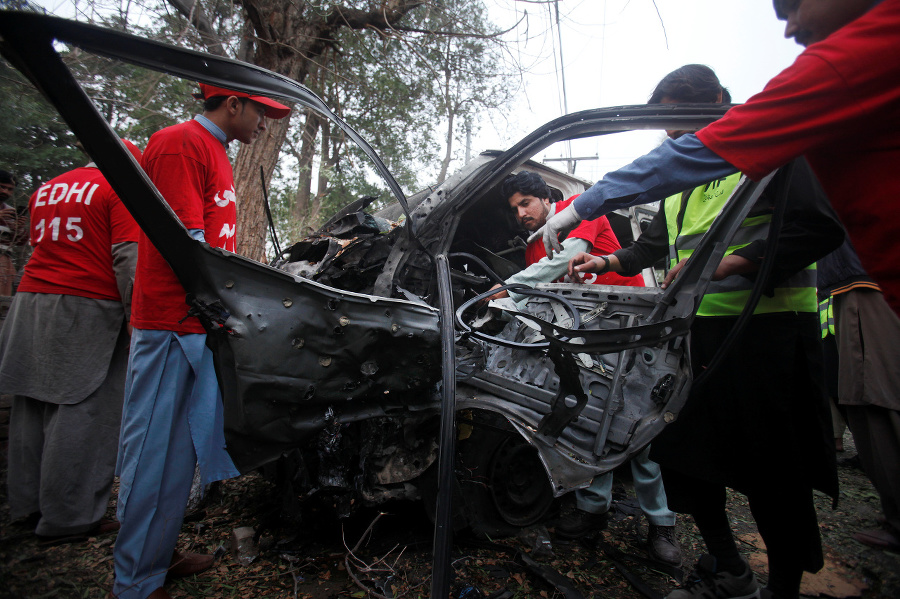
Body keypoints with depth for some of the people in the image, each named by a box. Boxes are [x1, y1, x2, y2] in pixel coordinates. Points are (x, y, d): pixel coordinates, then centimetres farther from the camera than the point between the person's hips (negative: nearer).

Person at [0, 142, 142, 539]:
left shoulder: (46, 190, 19)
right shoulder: (121, 191, -4)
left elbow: (39, 246, 26)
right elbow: (127, 257, -13)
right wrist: (135, 315, -14)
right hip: (90, 309, -8)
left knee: (33, 409, 13)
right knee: (82, 412, -3)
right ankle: (69, 517, 4)